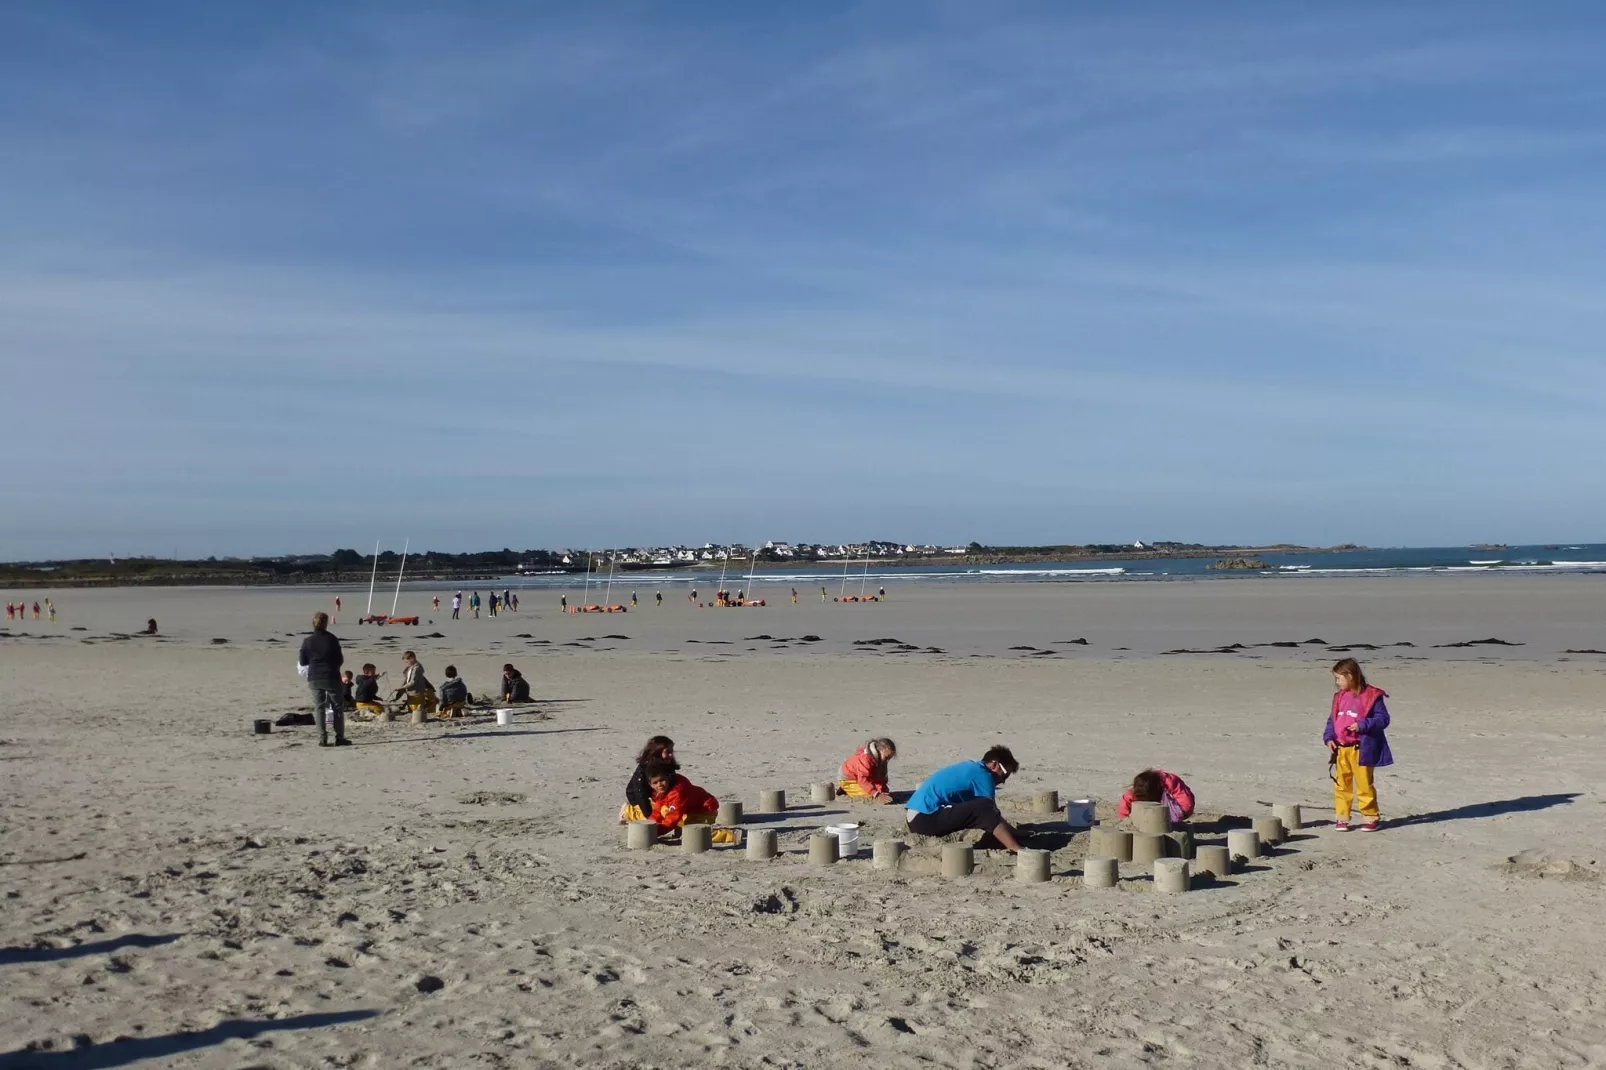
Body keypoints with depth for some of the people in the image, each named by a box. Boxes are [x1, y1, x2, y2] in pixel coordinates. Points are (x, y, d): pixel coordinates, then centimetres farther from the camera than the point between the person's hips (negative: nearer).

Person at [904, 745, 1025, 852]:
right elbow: (991, 812, -7)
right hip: (926, 819, -10)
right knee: (984, 808, -18)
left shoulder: (969, 767, 22)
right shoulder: (983, 775, -6)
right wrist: (1014, 833, 1)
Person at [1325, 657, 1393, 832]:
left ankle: (1371, 817, 12)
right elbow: (1332, 720, 16)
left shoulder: (1371, 696, -7)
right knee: (1341, 784, 8)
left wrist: (1362, 725, -22)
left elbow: (1383, 719, -9)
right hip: (1341, 749, 6)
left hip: (1361, 749, -6)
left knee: (1364, 785, 0)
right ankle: (1341, 818, 16)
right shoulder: (1340, 696, 11)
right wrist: (1329, 738, 1)